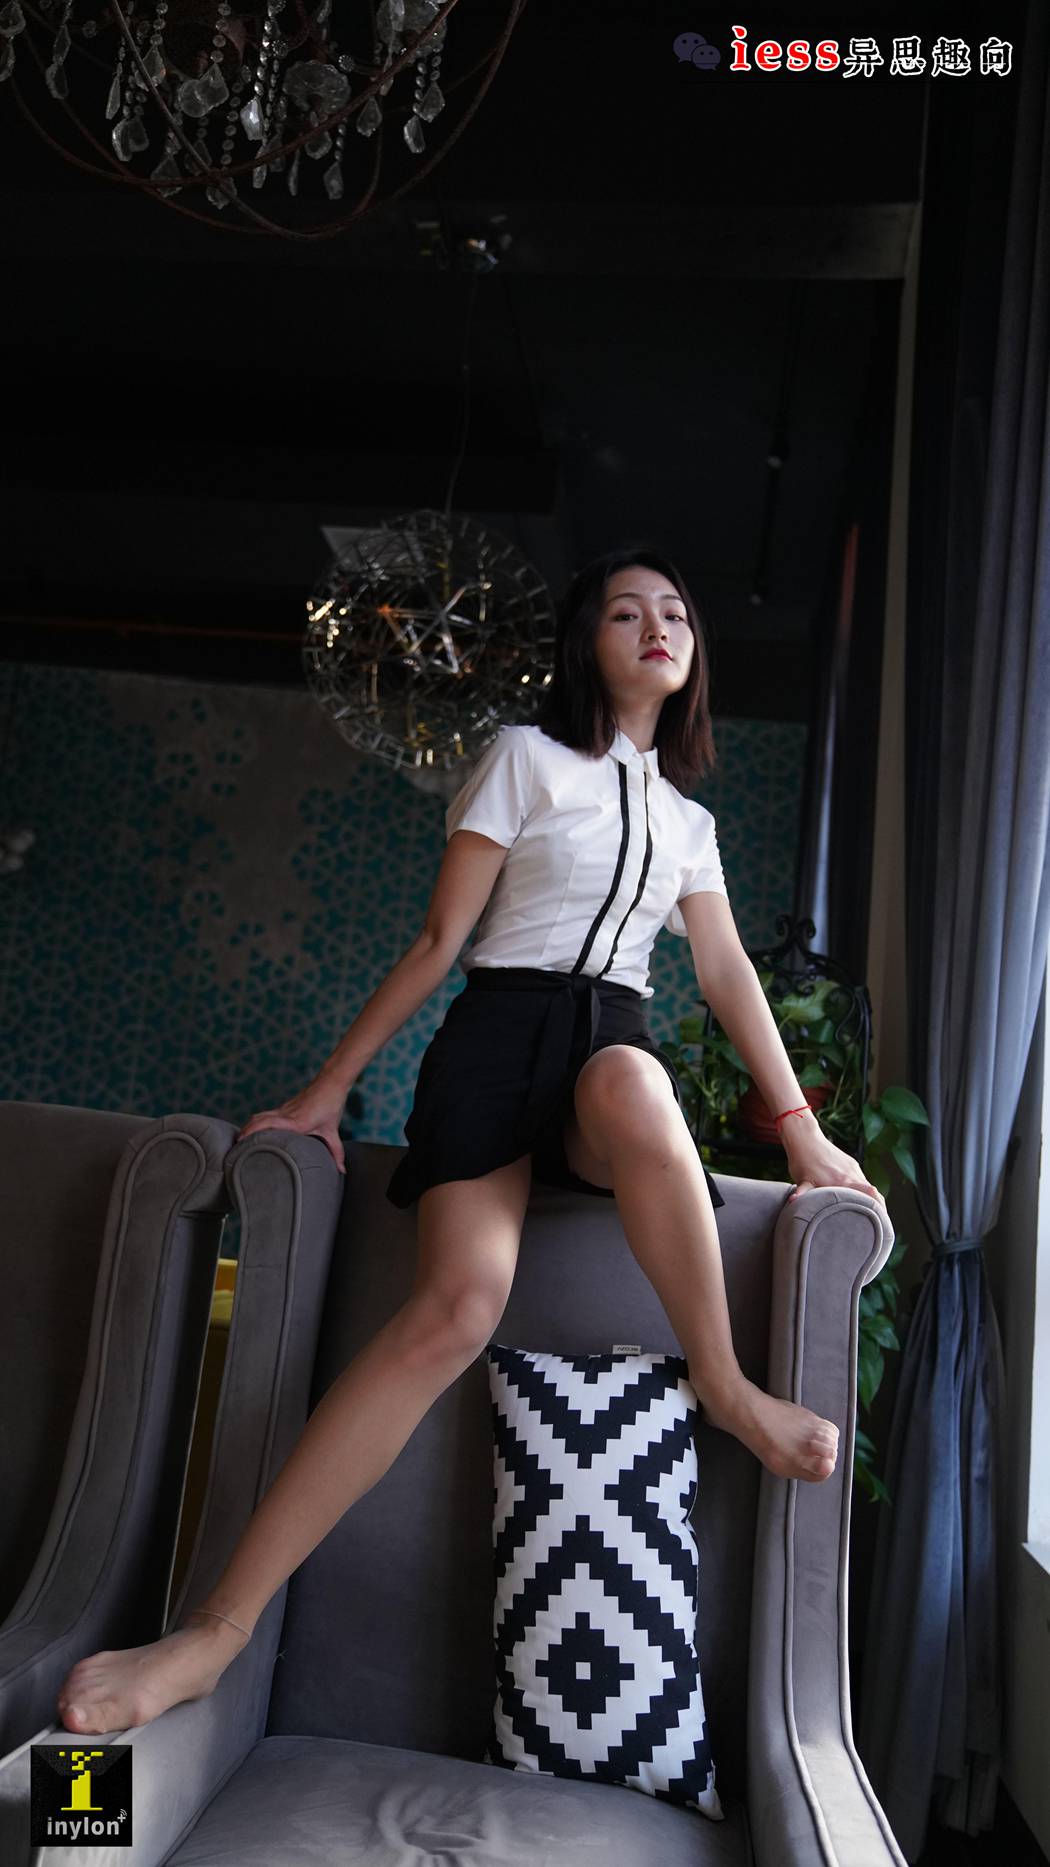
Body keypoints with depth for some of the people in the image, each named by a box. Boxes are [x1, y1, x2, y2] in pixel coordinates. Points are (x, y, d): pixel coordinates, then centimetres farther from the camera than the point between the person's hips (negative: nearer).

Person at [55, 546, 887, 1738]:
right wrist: (329, 1087, -1)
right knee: (460, 1303, -28)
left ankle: (723, 1384, -19)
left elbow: (727, 975, 19)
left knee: (630, 1084, -39)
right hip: (500, 1030, -3)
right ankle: (216, 1631, -24)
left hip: (614, 1048, 3)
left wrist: (802, 1128, 11)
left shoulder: (687, 817, 21)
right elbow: (439, 941, 3)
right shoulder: (525, 757, 7)